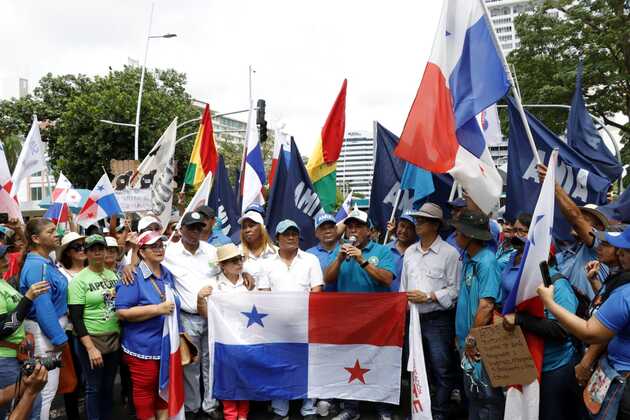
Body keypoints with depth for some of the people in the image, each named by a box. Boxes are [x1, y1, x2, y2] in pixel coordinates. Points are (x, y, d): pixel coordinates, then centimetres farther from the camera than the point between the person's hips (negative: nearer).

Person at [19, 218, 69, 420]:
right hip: (45, 333, -10)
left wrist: (59, 333, 19)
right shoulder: (37, 266, -21)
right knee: (46, 390, -1)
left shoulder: (46, 262, 8)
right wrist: (58, 337, -18)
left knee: (46, 388, 21)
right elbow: (43, 306, -23)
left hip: (51, 329, 10)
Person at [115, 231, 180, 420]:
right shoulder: (133, 277, -14)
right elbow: (122, 312, -21)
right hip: (143, 347, -6)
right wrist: (158, 309, -25)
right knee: (145, 390, 6)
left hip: (168, 344, 6)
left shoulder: (168, 274, 7)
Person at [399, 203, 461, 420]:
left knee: (441, 371, 3)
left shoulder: (449, 253, -8)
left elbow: (455, 289, -10)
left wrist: (427, 297, -16)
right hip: (413, 318, 6)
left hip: (438, 320, -5)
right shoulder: (410, 252, 9)